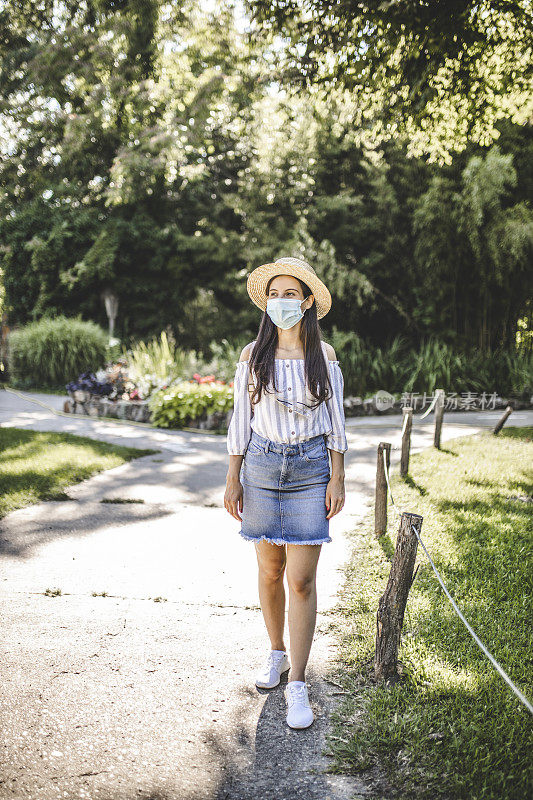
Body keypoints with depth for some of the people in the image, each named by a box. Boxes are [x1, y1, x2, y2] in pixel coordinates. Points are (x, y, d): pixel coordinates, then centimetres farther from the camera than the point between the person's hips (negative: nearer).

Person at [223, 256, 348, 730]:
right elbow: (240, 420, 5)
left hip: (312, 468, -1)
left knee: (301, 579, -5)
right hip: (262, 466, 2)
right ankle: (277, 653, 33)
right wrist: (233, 478, 2)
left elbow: (335, 421, 3)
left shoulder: (323, 355, 1)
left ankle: (297, 685, 3)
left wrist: (338, 478, -2)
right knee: (270, 570, 10)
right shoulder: (253, 355, 3)